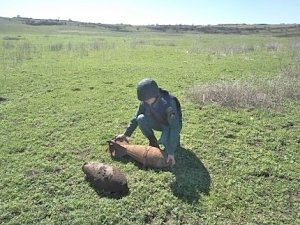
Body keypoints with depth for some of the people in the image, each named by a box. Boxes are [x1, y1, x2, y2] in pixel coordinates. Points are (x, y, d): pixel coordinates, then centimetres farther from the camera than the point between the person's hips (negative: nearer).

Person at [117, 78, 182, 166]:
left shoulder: (168, 103, -36)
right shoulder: (144, 102, -19)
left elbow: (174, 127, -38)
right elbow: (136, 117, -3)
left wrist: (171, 152, -42)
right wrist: (126, 134, -5)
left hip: (171, 125, -5)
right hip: (158, 122, 5)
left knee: (164, 142, -34)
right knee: (141, 119, -23)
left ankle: (175, 140, 3)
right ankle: (153, 142, -1)